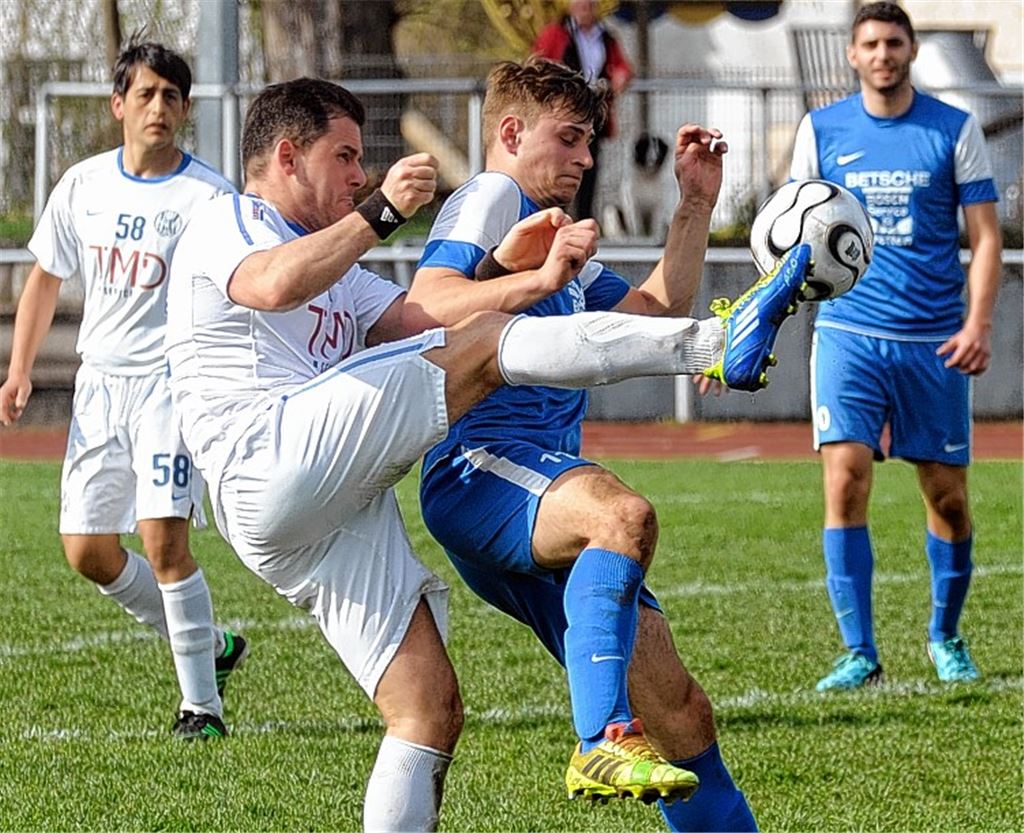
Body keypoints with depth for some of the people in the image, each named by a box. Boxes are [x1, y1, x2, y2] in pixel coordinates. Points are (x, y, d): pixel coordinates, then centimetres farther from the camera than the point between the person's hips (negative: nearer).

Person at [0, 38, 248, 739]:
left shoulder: (207, 196, -8)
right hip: (100, 383, 6)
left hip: (171, 380, -6)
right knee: (88, 550, 4)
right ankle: (207, 645, 23)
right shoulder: (82, 186, 7)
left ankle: (202, 703, -5)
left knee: (164, 539, -16)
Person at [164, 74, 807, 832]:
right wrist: (381, 213, -19)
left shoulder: (339, 273, 35)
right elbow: (275, 285, -19)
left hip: (342, 511, 9)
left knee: (429, 709, -1)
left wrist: (531, 276, 5)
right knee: (487, 346, -16)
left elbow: (427, 322, 19)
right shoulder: (227, 224, 7)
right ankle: (717, 343, -19)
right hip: (273, 465, -9)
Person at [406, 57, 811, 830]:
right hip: (480, 469, -10)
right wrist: (538, 279, -28)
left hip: (546, 492, 10)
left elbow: (659, 314, 37)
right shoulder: (490, 199, 3)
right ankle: (604, 743, -51)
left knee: (679, 711, 5)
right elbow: (424, 303, -15)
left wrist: (697, 205, 30)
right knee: (623, 514, -41)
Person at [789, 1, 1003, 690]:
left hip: (934, 342, 0)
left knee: (948, 497, 4)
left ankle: (946, 637, 27)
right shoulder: (822, 130, 6)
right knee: (845, 478, -14)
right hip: (848, 332, 0)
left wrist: (978, 324, -11)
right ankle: (860, 654, -9)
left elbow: (985, 235, 2)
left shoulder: (955, 130, 2)